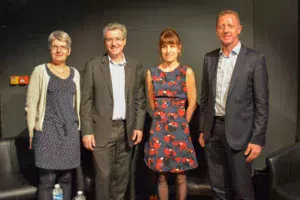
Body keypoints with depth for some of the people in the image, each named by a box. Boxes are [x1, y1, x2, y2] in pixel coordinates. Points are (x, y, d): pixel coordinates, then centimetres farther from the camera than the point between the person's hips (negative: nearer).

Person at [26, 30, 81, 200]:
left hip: (70, 131, 4)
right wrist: (32, 133, -6)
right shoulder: (40, 71, -1)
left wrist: (78, 129, 11)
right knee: (47, 179, -3)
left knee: (67, 177, 10)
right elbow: (31, 105, -3)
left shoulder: (75, 73, 10)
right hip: (48, 131, -3)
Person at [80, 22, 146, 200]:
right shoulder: (93, 65, -3)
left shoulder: (136, 67, 4)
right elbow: (86, 100, -4)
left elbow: (140, 100, 6)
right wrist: (87, 131, -8)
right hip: (102, 130, -2)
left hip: (127, 129, 3)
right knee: (104, 174, 4)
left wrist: (139, 126, -1)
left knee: (122, 174, 13)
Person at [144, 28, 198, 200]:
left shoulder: (187, 72, -5)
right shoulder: (152, 73, 2)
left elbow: (192, 103, -1)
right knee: (162, 176, 12)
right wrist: (164, 119, 12)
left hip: (179, 130, -2)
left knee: (181, 176, 8)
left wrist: (181, 124, 6)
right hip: (159, 129, 2)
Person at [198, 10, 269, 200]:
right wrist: (202, 129, 12)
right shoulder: (209, 58, 8)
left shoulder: (255, 59, -6)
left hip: (238, 131, -4)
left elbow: (262, 103, -7)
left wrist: (258, 139, -11)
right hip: (213, 129, 4)